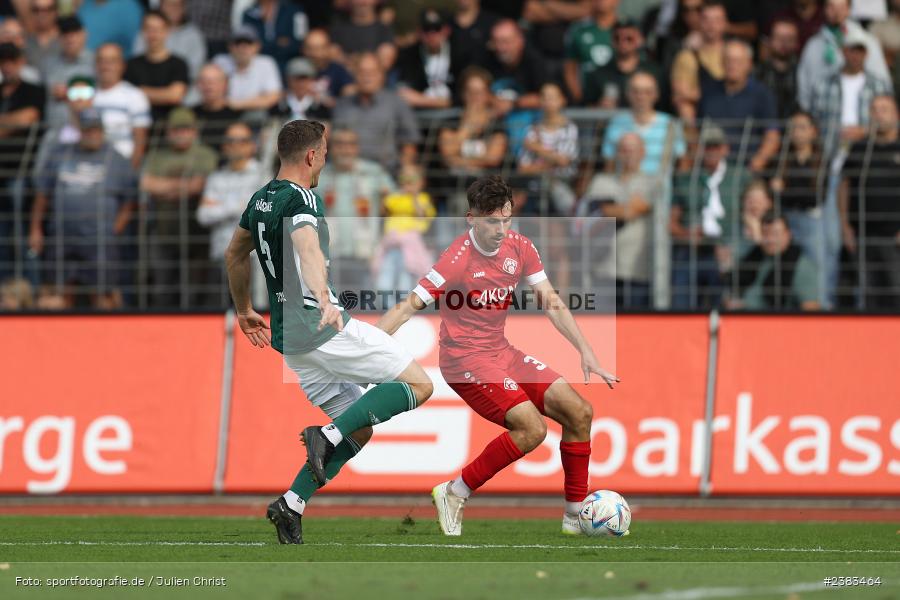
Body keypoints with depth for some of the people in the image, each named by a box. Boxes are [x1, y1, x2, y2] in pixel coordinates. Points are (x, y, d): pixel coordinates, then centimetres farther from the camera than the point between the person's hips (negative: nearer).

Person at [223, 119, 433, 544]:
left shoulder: (260, 199, 16)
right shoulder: (301, 198, -13)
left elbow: (234, 255, 31)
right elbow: (308, 249, -33)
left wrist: (244, 311, 45)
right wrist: (324, 300, -51)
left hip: (286, 335, 9)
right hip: (322, 328, -9)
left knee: (359, 430, 14)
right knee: (418, 385, -7)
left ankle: (292, 504, 2)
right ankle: (327, 436, -19)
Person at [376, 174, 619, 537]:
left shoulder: (520, 248, 0)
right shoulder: (458, 259, -19)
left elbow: (552, 304, 7)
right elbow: (407, 308, -18)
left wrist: (586, 353, 0)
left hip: (502, 353, 8)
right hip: (465, 359, -8)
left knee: (578, 412, -1)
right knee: (531, 427, -23)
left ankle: (576, 515, 8)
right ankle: (454, 494, -9)